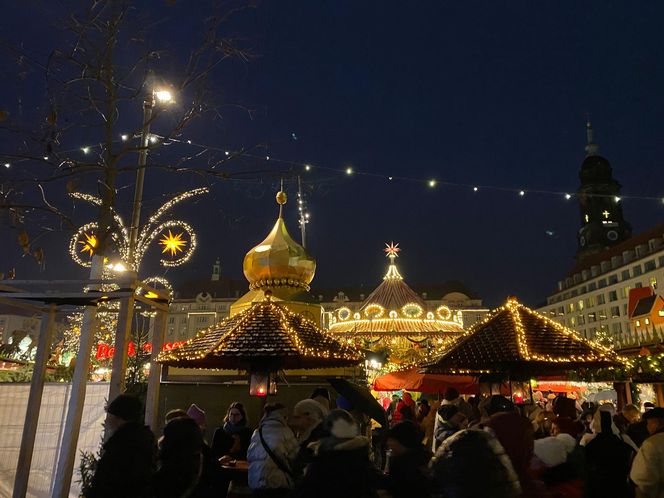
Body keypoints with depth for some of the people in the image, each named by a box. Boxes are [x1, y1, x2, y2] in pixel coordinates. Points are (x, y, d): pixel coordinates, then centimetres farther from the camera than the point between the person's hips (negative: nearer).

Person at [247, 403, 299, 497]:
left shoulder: (256, 433, 5)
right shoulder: (285, 432, -7)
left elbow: (250, 457, 10)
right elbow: (296, 455, -6)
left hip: (256, 484, 4)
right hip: (279, 484, -4)